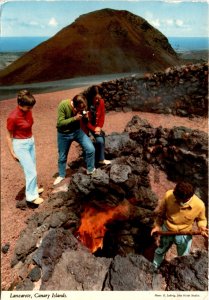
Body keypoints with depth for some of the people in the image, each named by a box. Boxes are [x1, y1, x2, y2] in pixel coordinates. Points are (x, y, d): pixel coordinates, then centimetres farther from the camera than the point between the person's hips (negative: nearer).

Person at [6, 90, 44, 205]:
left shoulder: (28, 111, -3)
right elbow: (9, 136, -14)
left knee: (32, 169, 19)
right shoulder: (13, 117, -24)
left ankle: (33, 189, 39)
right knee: (31, 171, 0)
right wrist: (13, 153, -10)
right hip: (20, 145, -7)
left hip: (31, 142, 7)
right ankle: (31, 196, 18)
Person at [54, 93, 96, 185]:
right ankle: (61, 175, 39)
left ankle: (90, 170, 14)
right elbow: (60, 123, -28)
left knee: (91, 149, -11)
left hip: (77, 131, 3)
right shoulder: (63, 105, -27)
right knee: (62, 156, 13)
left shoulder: (82, 107, -15)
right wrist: (74, 118, -35)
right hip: (64, 134, -2)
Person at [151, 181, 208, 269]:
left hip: (184, 235, -1)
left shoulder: (199, 205, -30)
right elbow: (161, 212, -8)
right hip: (167, 230, 1)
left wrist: (202, 227, -26)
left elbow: (201, 219, -6)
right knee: (160, 251, 28)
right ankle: (154, 268, 59)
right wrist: (157, 225, -5)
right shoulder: (168, 195, -30)